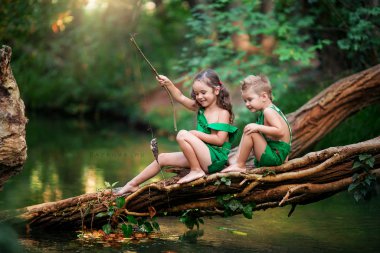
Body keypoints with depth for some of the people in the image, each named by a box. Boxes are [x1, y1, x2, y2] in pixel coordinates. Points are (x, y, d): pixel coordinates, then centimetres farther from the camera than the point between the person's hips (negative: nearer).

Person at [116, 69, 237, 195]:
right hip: (203, 157, 9)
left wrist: (196, 134, -17)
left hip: (216, 160, -9)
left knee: (182, 135, -25)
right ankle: (133, 185, 17)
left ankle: (196, 170, -16)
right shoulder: (200, 108, 12)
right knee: (162, 158, 10)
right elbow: (181, 98, 14)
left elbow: (220, 140, -18)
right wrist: (168, 84, -1)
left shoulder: (223, 113, -10)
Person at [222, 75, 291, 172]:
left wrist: (258, 127, -25)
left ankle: (239, 165, -11)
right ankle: (237, 158, 10)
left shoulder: (268, 111, -16)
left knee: (249, 131, -19)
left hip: (275, 156, -11)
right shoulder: (271, 110, 13)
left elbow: (280, 131, -29)